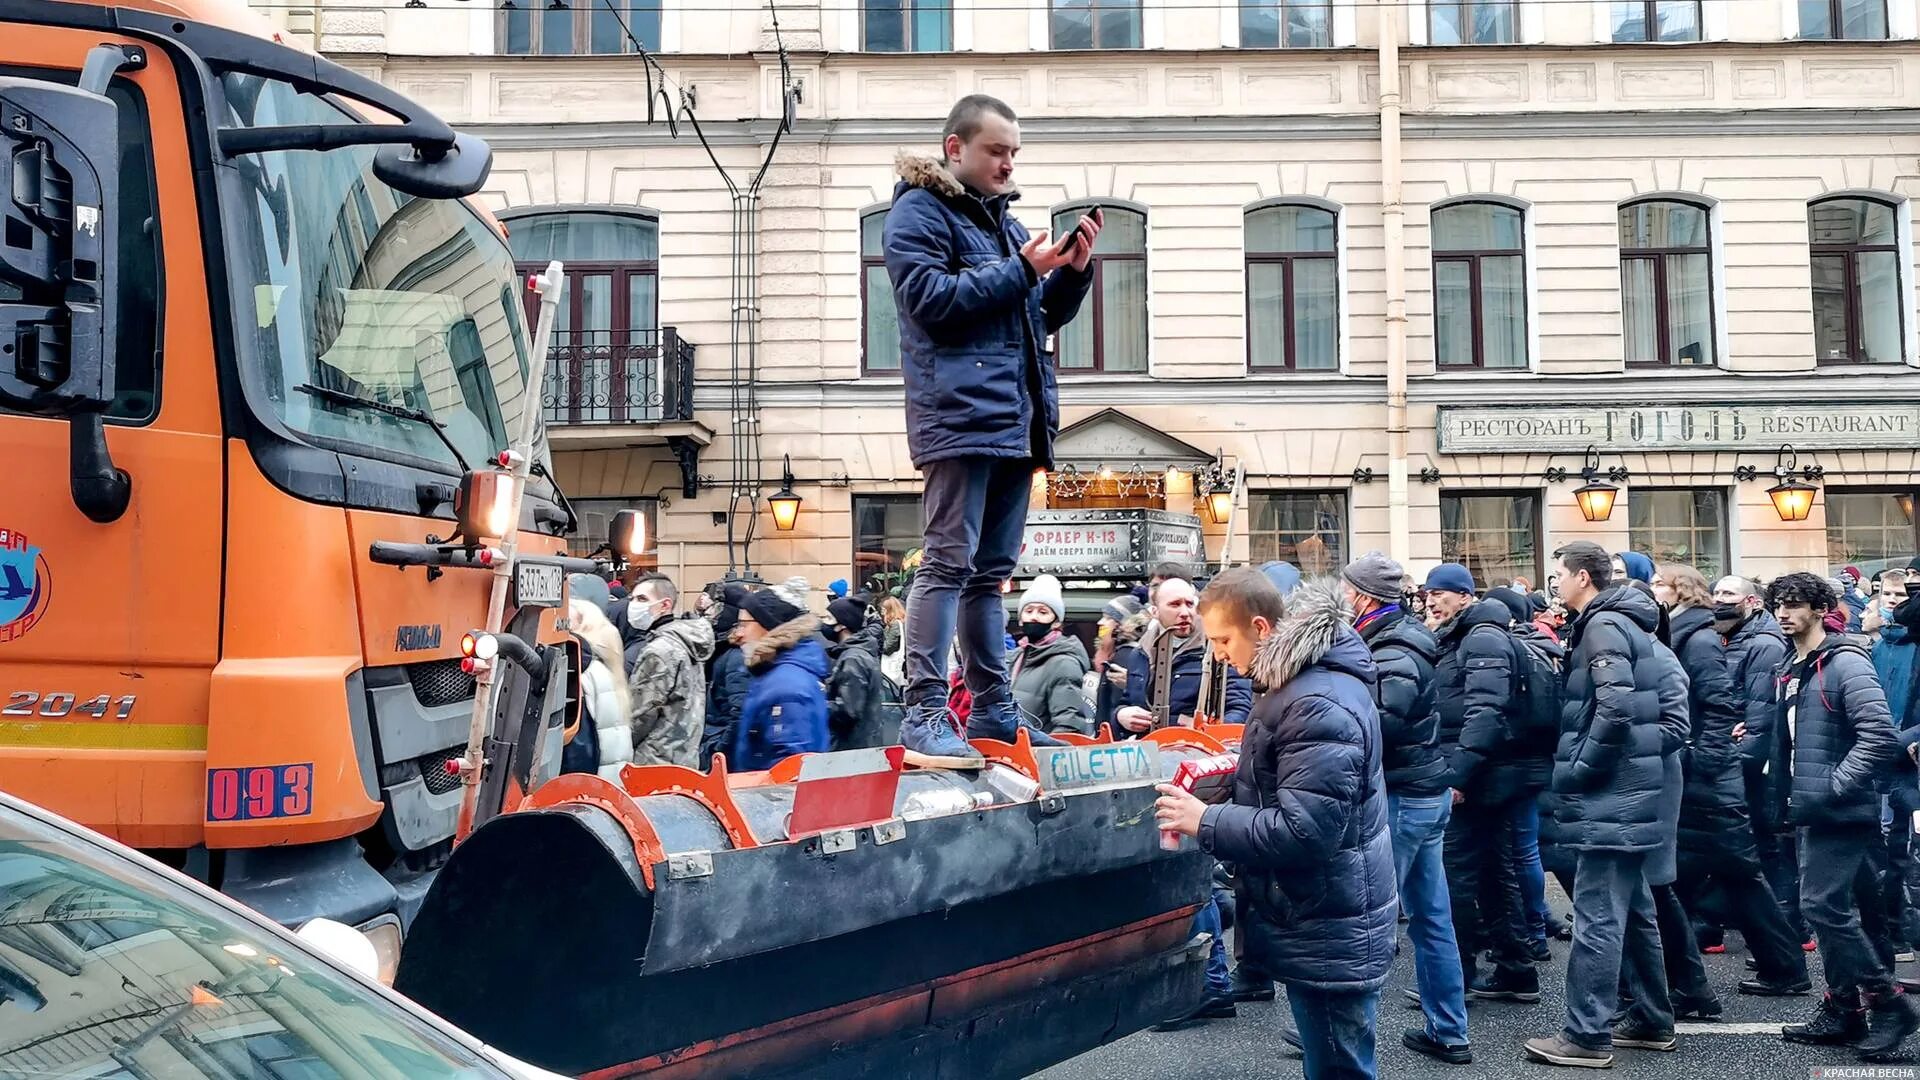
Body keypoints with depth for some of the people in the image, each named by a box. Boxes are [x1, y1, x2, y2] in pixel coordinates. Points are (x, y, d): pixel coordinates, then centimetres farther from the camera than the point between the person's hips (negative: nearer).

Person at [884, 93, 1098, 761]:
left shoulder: (1004, 220, 25)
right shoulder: (919, 211, 0)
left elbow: (1047, 315, 24)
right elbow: (930, 299, -14)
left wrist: (1072, 270, 5)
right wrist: (1020, 270, -11)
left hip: (1017, 417, 8)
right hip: (961, 411, -8)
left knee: (992, 569, 10)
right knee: (949, 561, -13)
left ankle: (993, 707, 15)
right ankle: (924, 714, -12)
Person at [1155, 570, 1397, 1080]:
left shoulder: (1318, 706, -25)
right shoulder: (1308, 679, 8)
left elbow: (1305, 831, -30)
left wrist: (1206, 822, -22)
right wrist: (1228, 776, 9)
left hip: (1330, 931, -10)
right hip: (1319, 920, 10)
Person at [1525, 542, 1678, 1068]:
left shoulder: (1603, 624, -15)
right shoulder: (1623, 622, 17)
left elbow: (1616, 709, -25)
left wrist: (1576, 771, -16)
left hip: (1609, 794, -11)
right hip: (1628, 788, 11)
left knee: (1597, 917, -6)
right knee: (1634, 909, 17)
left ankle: (1586, 1036, -1)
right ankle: (1651, 1021, 27)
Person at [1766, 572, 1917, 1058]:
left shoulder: (1845, 663, -14)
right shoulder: (1793, 670, 14)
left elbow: (1880, 736, -23)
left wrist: (1834, 786, -21)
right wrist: (1793, 793, 12)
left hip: (1842, 812, -9)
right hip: (1815, 812, 9)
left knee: (1824, 906, -11)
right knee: (1827, 908, 12)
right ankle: (1843, 1010, 21)